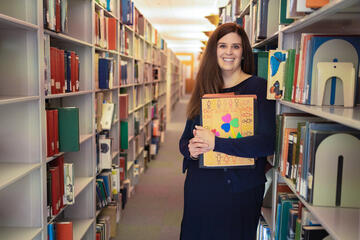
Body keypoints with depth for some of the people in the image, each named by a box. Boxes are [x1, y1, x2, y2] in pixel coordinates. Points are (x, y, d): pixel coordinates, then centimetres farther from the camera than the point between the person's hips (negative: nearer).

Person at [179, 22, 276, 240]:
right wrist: (190, 149, -12)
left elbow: (267, 143, -19)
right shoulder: (204, 91, 9)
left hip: (239, 188, -5)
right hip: (199, 187, 5)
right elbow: (185, 139, 11)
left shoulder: (258, 87, -7)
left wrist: (215, 143, -22)